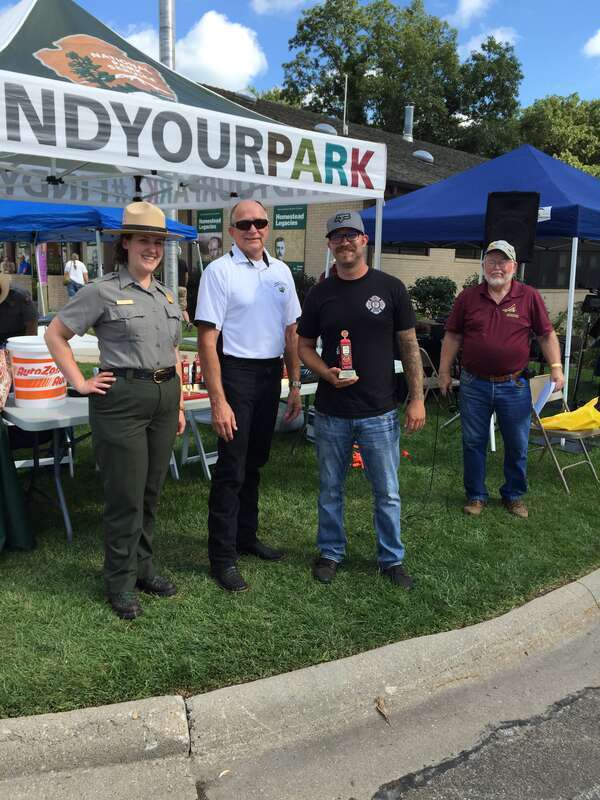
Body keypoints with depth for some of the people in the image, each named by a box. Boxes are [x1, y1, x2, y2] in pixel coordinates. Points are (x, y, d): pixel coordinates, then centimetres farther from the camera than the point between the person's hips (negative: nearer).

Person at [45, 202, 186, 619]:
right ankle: (121, 582, 16)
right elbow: (55, 335, -1)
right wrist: (80, 382, -5)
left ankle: (144, 567, 30)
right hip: (122, 398, -6)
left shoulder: (167, 295, 14)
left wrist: (180, 404, 16)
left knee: (152, 491, 14)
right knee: (126, 495, 0)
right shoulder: (103, 291, -5)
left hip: (164, 396, 6)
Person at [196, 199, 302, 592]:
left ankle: (246, 536, 34)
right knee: (232, 468, -1)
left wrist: (295, 385, 9)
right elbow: (207, 340, -14)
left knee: (255, 463, 18)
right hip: (236, 372, -6)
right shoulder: (219, 271, -10)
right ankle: (222, 557, 12)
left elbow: (291, 331, 13)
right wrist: (218, 401, -19)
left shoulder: (281, 271, 8)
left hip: (271, 374, 6)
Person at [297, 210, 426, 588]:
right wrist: (327, 373, -12)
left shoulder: (390, 288, -2)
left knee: (388, 493, 8)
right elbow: (305, 346, 8)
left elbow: (410, 346, 0)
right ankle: (331, 552, 32)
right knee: (331, 489, 14)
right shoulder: (320, 293, 3)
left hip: (380, 412, -1)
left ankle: (392, 558, 26)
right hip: (331, 412, 2)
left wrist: (417, 398, -5)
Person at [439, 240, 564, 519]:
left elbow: (546, 335, 4)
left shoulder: (529, 296, 0)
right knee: (473, 443, 9)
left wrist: (556, 367, -5)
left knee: (517, 445, 10)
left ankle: (514, 495, 29)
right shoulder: (467, 297, 2)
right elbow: (452, 337, 6)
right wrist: (444, 371, 3)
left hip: (514, 385, 0)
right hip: (473, 384, 1)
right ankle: (476, 495, 25)